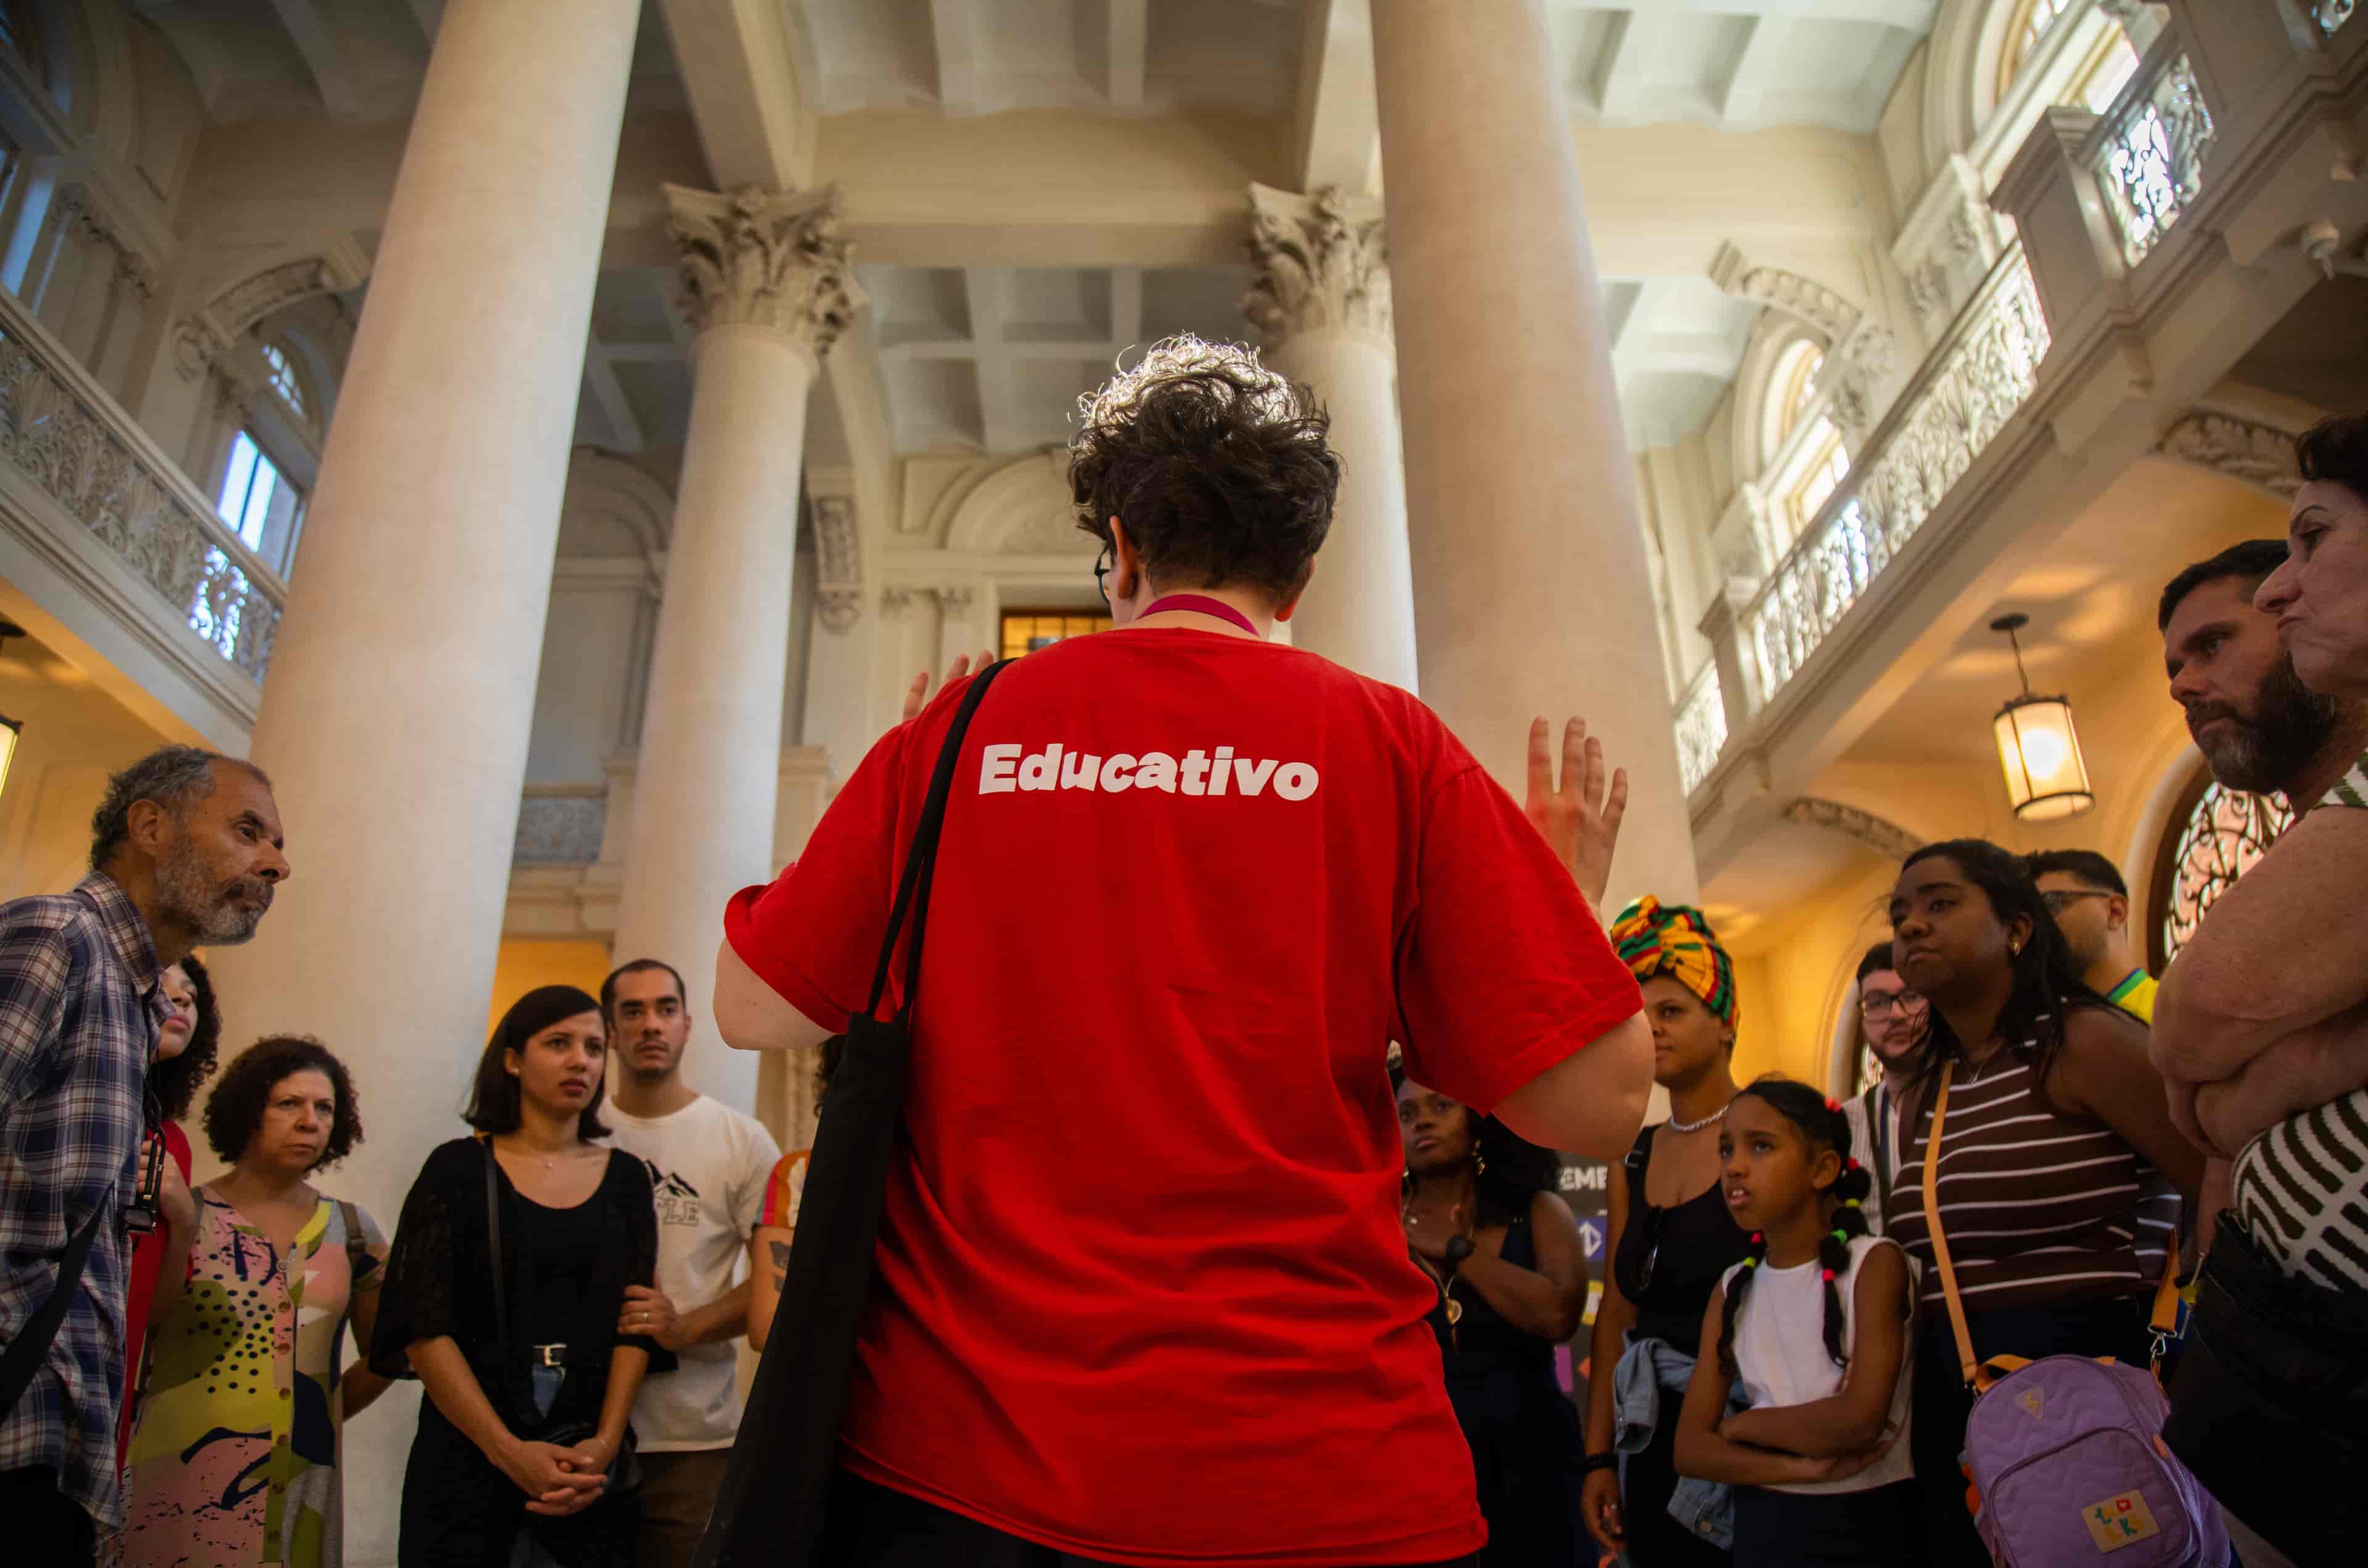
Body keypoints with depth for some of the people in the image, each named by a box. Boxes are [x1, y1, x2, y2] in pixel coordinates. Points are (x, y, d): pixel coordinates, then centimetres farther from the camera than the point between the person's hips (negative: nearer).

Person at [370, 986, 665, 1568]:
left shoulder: (626, 1177, 4)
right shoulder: (458, 1168, -3)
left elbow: (635, 1325, 1)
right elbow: (424, 1327, -9)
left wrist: (605, 1443, -14)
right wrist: (510, 1451, -16)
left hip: (591, 1459, 2)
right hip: (466, 1453, -2)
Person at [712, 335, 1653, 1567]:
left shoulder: (962, 729, 0)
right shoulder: (1386, 742, -4)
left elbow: (754, 1014, 6)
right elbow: (1595, 1103, -6)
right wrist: (1574, 895, 14)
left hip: (953, 1466, 1)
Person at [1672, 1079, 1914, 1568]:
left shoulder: (1875, 1263, -12)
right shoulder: (1733, 1289, 1)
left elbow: (1860, 1419, -23)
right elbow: (1690, 1448, -4)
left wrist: (1740, 1424, -10)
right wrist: (1797, 1467, -20)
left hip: (1868, 1524, -4)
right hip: (1761, 1527, 4)